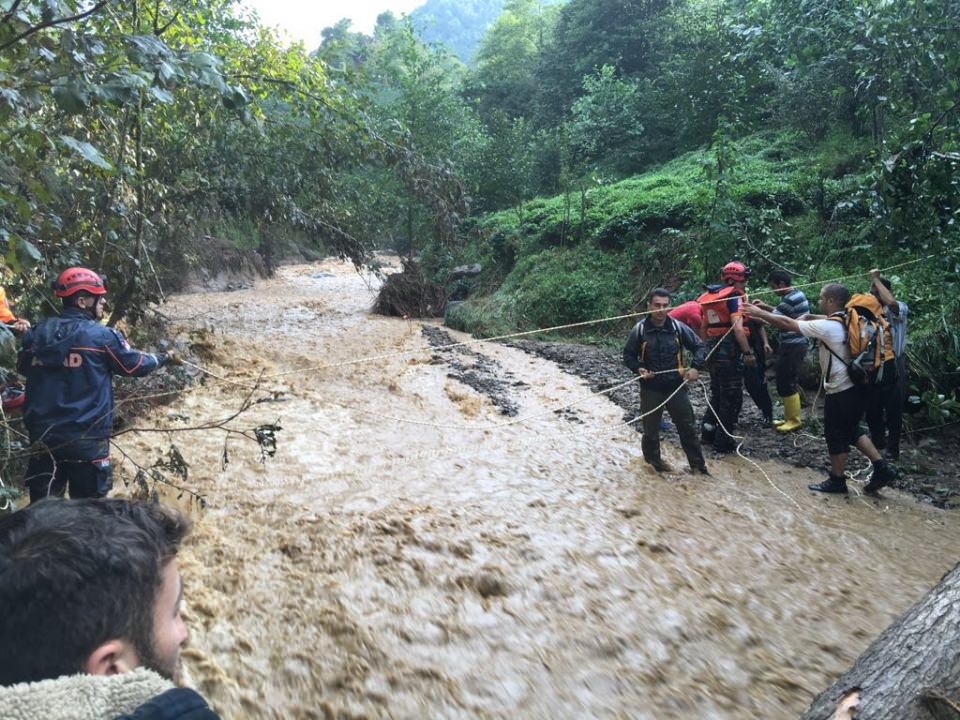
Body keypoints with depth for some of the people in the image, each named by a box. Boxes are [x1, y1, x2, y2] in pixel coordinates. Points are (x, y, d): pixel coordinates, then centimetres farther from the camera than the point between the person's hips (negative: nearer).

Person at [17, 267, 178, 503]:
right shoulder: (102, 336, -11)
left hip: (43, 436, 4)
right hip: (86, 438, -4)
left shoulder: (38, 332, 2)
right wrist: (164, 358, 19)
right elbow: (135, 365, 1)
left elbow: (23, 367, 19)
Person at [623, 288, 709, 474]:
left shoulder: (678, 327, -4)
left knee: (688, 427, 8)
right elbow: (628, 355, 2)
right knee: (651, 429, 9)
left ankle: (697, 465, 20)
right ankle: (653, 460, 31)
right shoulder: (640, 330, -8)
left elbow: (700, 346, 3)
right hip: (651, 389, -1)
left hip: (676, 386, 2)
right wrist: (638, 369, -16)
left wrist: (695, 367, -11)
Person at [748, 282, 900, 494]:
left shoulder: (827, 327, -19)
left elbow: (788, 324, -15)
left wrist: (760, 313, -5)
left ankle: (837, 480, 19)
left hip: (841, 392, -9)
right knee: (851, 430, 21)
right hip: (857, 387, 9)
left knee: (836, 435, 6)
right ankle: (883, 468, 19)